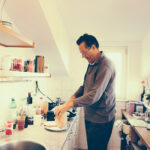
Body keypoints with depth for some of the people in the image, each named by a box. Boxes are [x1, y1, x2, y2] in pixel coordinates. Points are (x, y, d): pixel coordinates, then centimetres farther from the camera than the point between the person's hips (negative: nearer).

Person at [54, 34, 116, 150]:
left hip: (101, 119, -8)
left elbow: (95, 95, -30)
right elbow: (85, 86, 18)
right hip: (90, 116, 9)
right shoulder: (92, 64, 9)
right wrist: (73, 97, 0)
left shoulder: (105, 66, -22)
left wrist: (69, 105, -28)